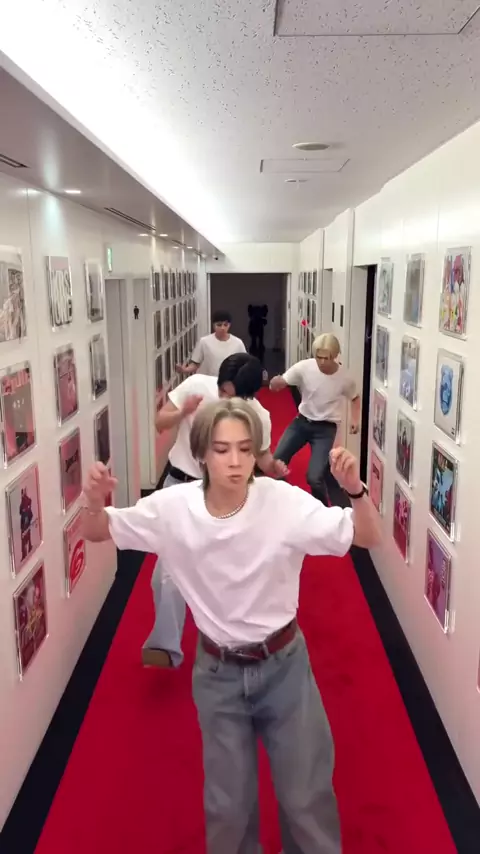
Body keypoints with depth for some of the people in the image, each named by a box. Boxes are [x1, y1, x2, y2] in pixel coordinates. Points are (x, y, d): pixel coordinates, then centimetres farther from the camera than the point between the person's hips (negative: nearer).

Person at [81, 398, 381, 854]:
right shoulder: (172, 508, -17)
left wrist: (355, 489, -37)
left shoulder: (284, 501, -22)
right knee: (227, 802, 19)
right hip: (217, 671, 1)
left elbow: (369, 538, -17)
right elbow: (96, 533, -5)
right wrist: (94, 501, -27)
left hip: (283, 663, -1)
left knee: (307, 795, 17)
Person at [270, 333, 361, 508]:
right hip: (301, 422, 3)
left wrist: (355, 419, -10)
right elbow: (278, 384, -14)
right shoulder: (304, 367, -14)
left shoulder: (344, 378, -14)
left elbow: (355, 398, 7)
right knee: (276, 461, 0)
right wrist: (275, 382, -39)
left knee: (314, 477, -13)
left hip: (326, 428, -3)